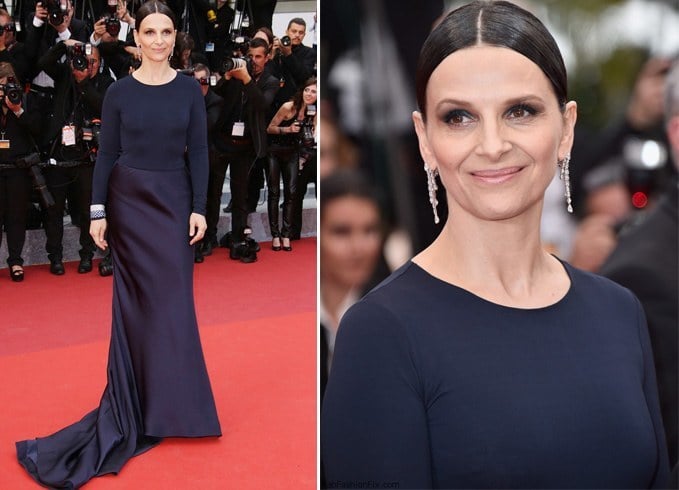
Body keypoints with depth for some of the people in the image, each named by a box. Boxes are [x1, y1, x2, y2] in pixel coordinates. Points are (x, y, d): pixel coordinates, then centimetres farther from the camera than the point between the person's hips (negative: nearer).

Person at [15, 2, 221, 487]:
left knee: (173, 299, 0)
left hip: (174, 200, 0)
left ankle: (171, 402, 12)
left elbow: (199, 152, 0)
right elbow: (107, 154, 0)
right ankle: (135, 402, 17)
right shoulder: (119, 91, -1)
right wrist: (98, 211, -5)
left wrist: (199, 208, -6)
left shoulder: (189, 90, 1)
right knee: (136, 302, 5)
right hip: (129, 200, 0)